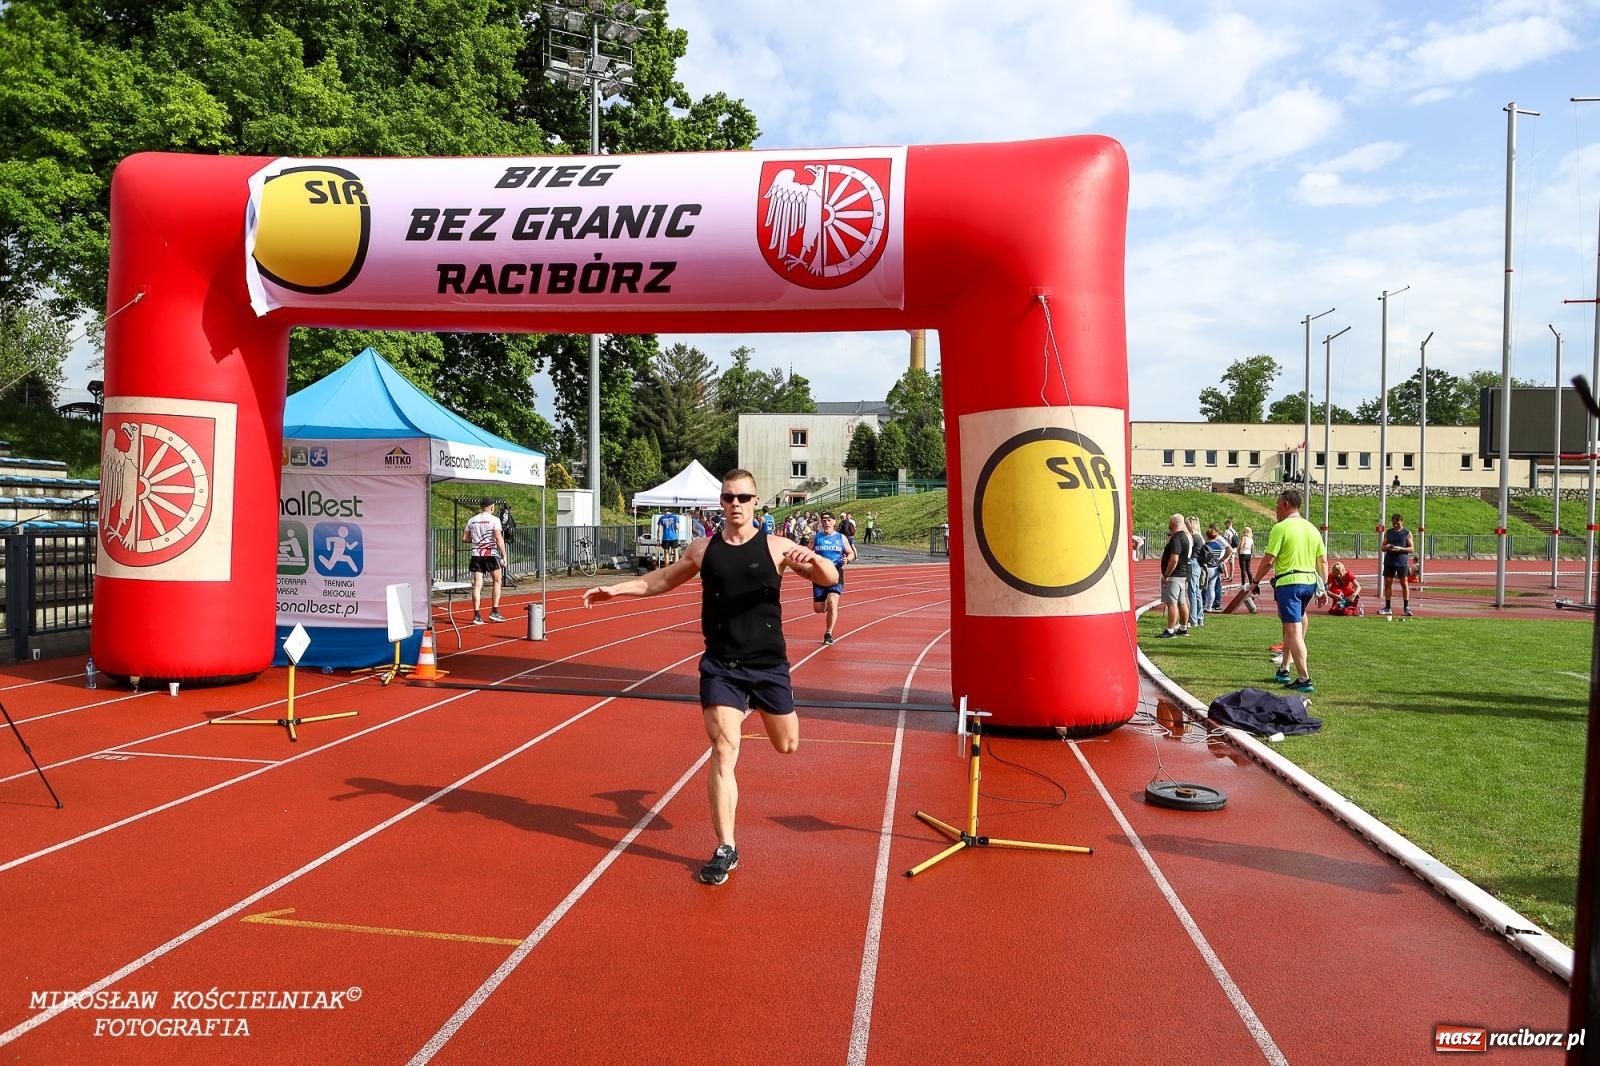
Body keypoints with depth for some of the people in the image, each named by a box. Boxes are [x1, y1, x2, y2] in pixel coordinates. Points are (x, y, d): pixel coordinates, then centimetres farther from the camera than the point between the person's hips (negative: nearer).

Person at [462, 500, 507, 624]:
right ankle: (494, 611, 9)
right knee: (497, 581, 12)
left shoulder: (472, 520, 8)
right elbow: (499, 539, -13)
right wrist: (504, 555, -7)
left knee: (477, 584, 3)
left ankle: (477, 615, -1)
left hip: (476, 555, 4)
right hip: (491, 554, -4)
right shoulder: (494, 520, -5)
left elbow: (464, 539, 10)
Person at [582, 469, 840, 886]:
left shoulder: (775, 546, -6)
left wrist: (814, 562, -35)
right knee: (724, 751, -8)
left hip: (769, 664, 0)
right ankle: (725, 850, 2)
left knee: (787, 745, 14)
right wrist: (617, 589, 10)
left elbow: (830, 578, -12)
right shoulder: (705, 549, 2)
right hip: (720, 665, 0)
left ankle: (760, 704, 50)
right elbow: (664, 579, 19)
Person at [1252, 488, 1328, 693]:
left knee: (1294, 631, -8)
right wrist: (1324, 587, 17)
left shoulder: (1280, 528, -10)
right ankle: (1284, 669, 29)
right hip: (1310, 582, 8)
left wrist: (1256, 581, -1)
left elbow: (1268, 560, -13)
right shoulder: (1312, 529, 11)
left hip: (1288, 582, -7)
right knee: (1294, 624, 21)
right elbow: (1323, 561, 12)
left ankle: (1304, 679, -12)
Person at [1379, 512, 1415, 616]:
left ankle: (1406, 607, 8)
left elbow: (1411, 549, -1)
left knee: (1404, 584, 2)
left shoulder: (1407, 533, 1)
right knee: (1387, 583, 1)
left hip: (1402, 562, -3)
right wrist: (1386, 547, -12)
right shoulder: (1388, 532, 10)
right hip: (1389, 562, 3)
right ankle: (1387, 607, 6)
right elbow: (1383, 548, 11)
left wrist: (1401, 549, -18)